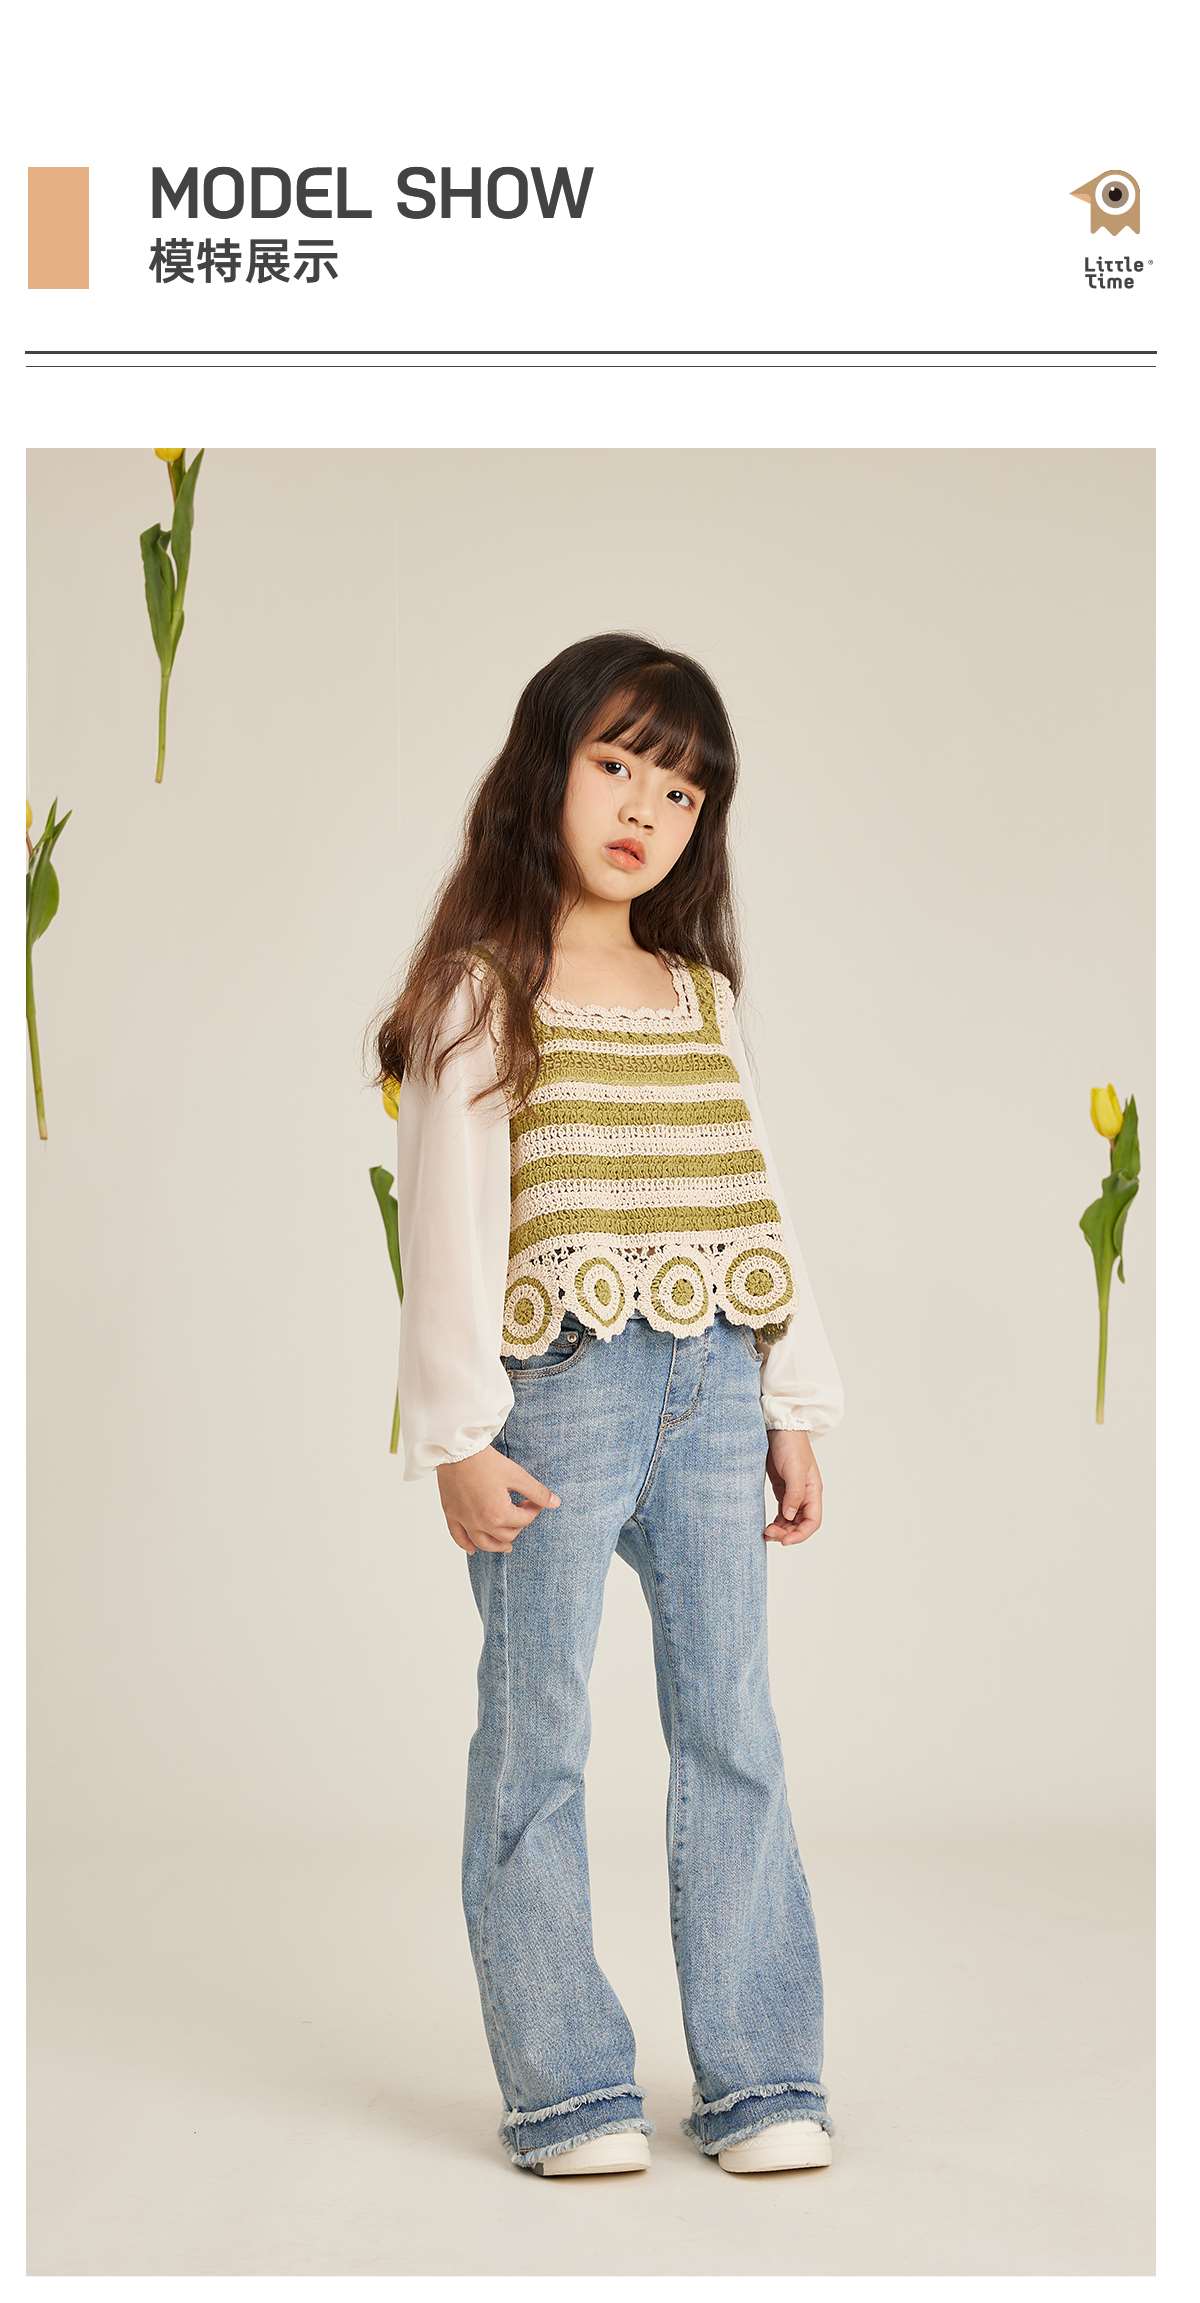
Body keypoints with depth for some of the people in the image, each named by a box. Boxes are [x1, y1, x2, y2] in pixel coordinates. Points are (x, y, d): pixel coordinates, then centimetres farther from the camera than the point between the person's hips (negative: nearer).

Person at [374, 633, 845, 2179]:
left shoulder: (702, 995, 16)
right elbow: (447, 1219, -5)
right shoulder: (479, 989, 0)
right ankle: (566, 2089, 12)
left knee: (733, 1729, 6)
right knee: (538, 1735, 1)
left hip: (715, 1395, 5)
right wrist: (460, 1435, -10)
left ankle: (759, 2079, 15)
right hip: (560, 1395, -5)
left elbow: (758, 1198, 16)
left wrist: (794, 1409, 12)